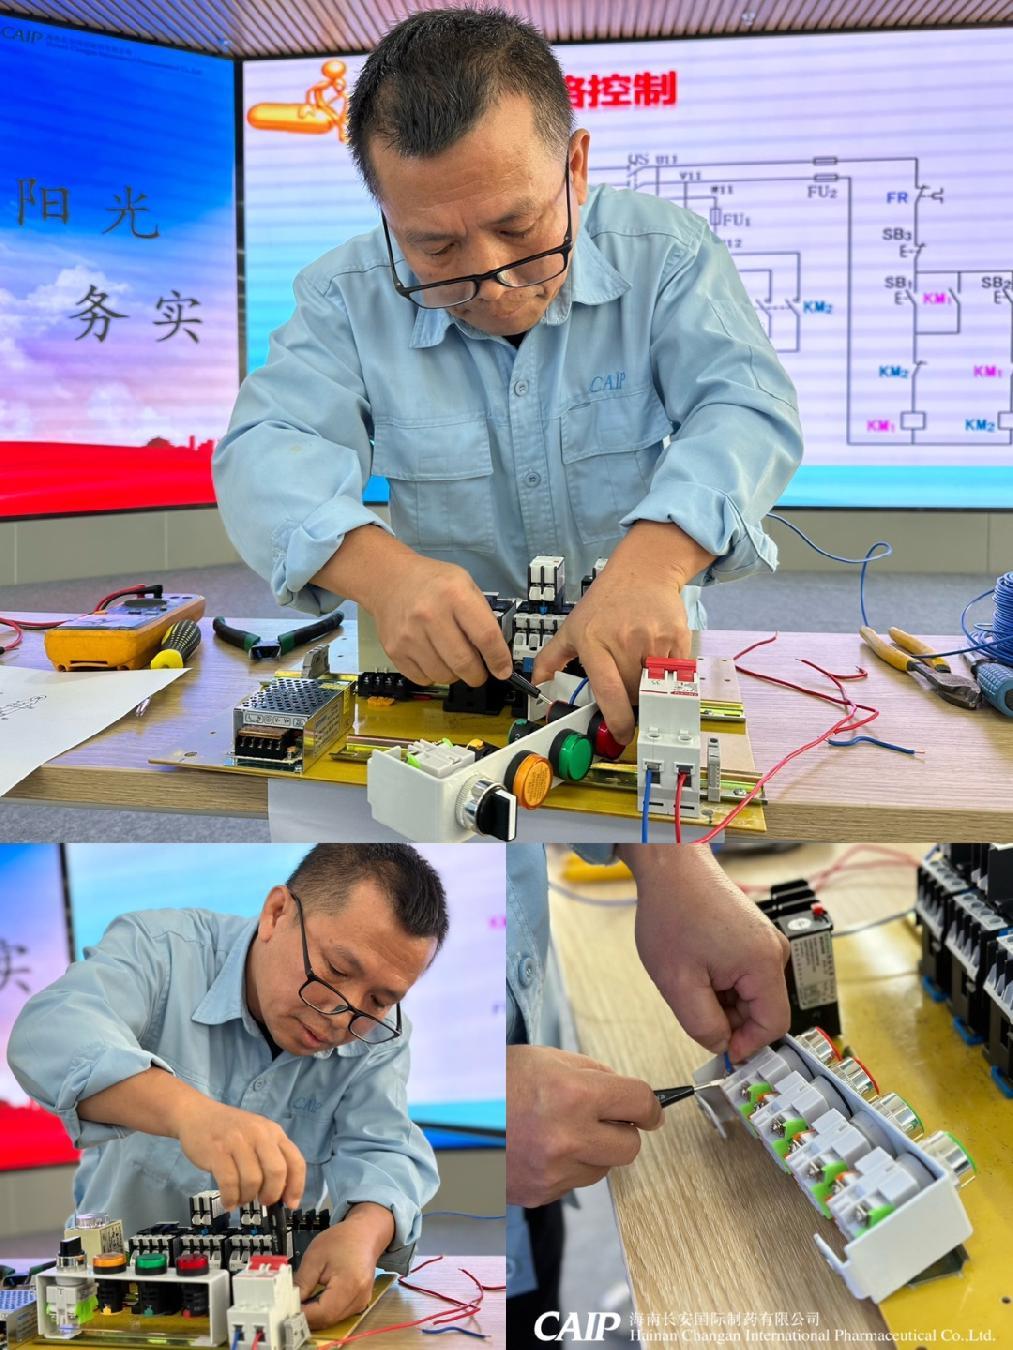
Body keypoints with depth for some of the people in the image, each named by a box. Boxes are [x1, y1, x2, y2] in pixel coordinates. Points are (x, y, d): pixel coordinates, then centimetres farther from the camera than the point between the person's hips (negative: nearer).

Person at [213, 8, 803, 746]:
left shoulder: (667, 251, -4)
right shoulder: (346, 297, -4)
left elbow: (746, 410, -14)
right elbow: (268, 453, -13)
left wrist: (653, 561, -34)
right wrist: (383, 570, -34)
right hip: (449, 670, 0)